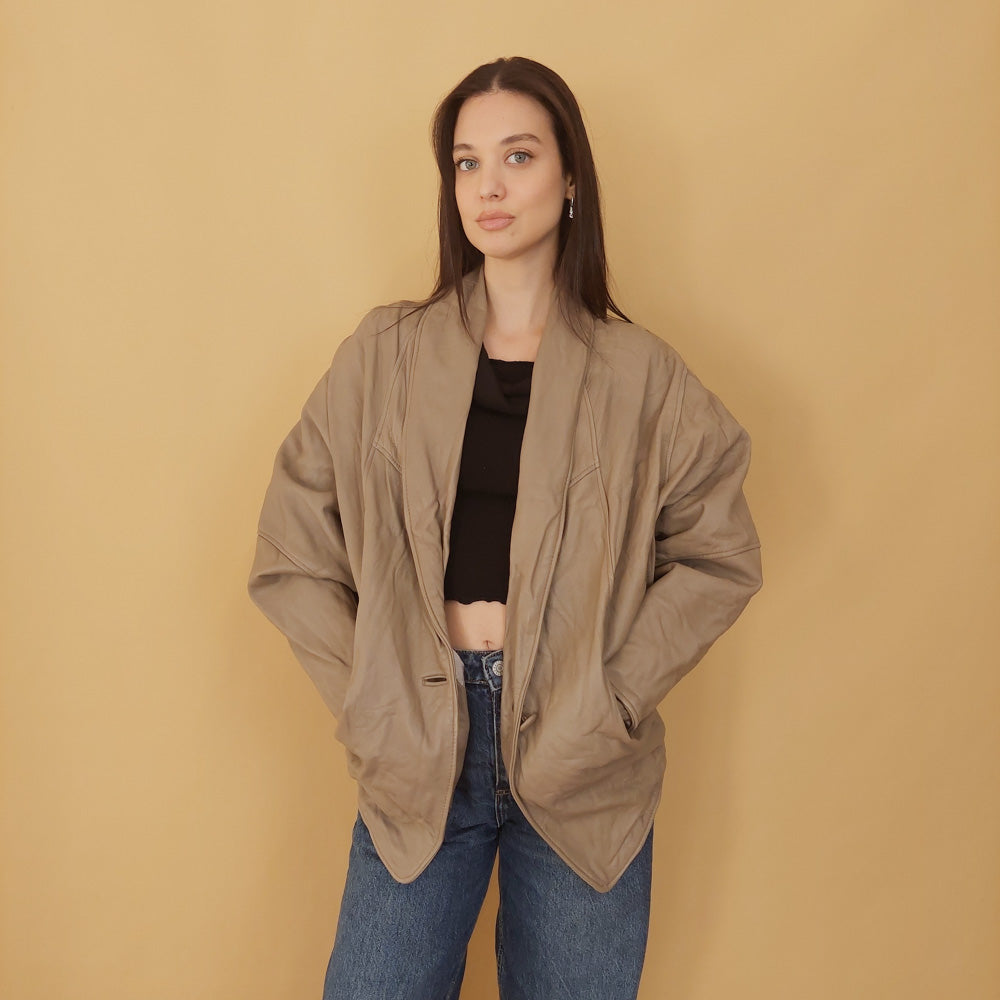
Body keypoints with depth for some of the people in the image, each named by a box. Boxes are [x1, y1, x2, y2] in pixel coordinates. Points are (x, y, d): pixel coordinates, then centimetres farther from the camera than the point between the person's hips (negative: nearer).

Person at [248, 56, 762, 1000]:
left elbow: (719, 558, 3)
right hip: (419, 757, 0)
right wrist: (373, 707, -6)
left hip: (582, 771, 0)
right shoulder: (384, 356, 0)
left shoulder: (640, 374, -1)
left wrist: (610, 699, -6)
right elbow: (290, 558, 1)